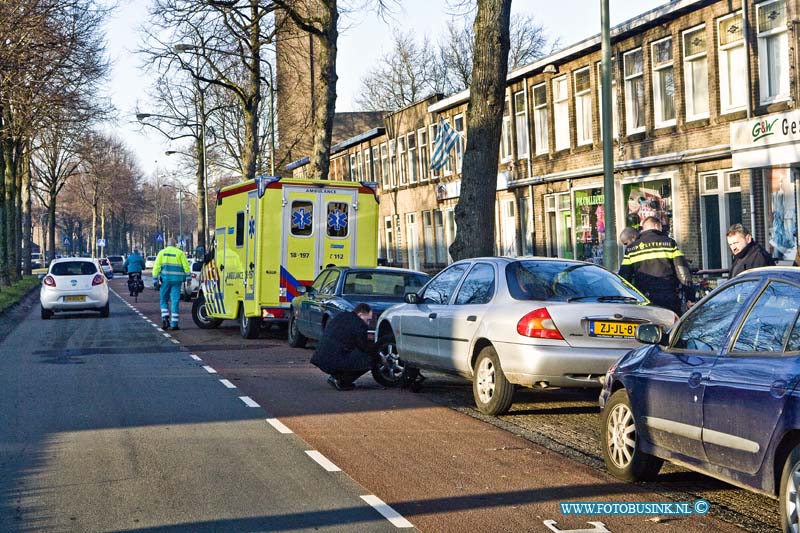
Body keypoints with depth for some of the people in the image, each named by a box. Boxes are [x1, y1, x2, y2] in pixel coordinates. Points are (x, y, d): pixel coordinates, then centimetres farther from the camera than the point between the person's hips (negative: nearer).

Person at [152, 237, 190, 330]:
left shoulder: (162, 252, 5)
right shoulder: (180, 253, 3)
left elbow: (156, 267, 1)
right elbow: (186, 266, 0)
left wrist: (155, 279, 3)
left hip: (165, 279, 1)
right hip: (176, 280, -1)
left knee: (164, 300, 13)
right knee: (175, 301, 2)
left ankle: (165, 318, -5)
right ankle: (174, 323, -1)